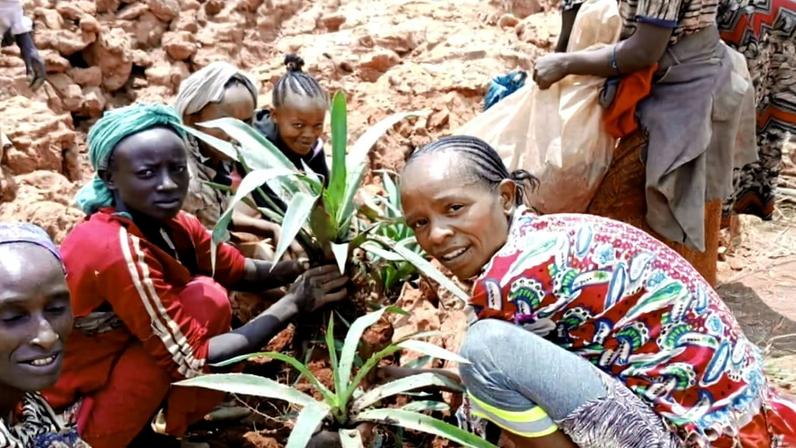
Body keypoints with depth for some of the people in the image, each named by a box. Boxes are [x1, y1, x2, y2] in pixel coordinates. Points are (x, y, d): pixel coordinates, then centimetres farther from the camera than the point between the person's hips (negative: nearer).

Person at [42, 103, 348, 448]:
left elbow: (240, 271, 4)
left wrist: (299, 269, -15)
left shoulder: (166, 223, -3)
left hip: (104, 372, 9)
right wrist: (293, 304, -24)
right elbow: (192, 359, -27)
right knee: (206, 298, -19)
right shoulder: (119, 251, -29)